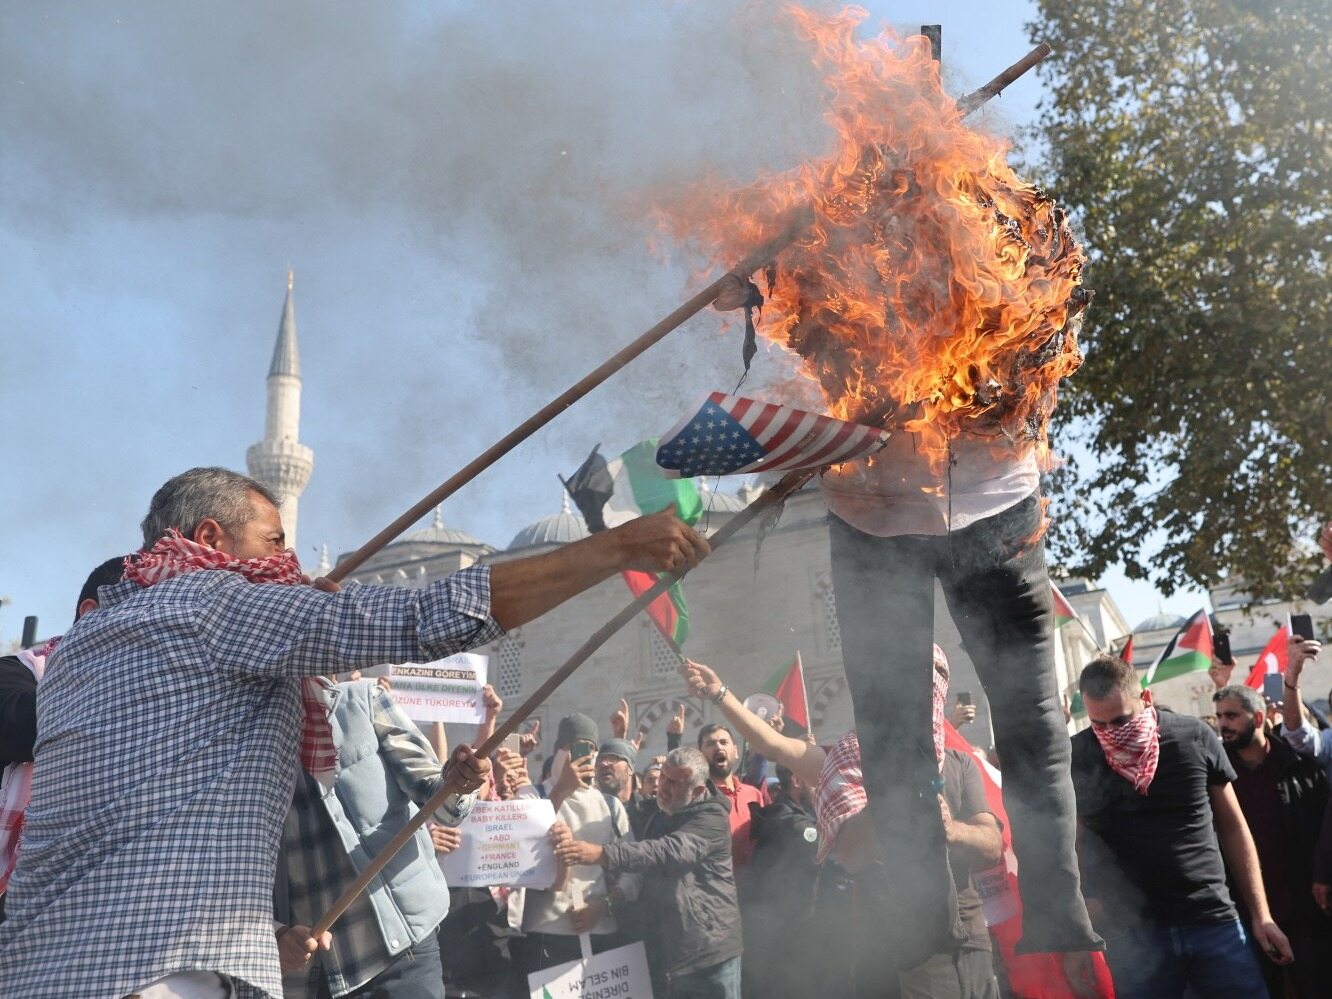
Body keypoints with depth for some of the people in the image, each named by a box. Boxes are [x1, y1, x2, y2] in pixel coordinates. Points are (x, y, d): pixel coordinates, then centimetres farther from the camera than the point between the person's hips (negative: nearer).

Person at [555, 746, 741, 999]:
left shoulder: (711, 818, -11)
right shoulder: (659, 820, 15)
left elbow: (670, 852, -28)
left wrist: (602, 854, -37)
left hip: (710, 953, -7)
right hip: (664, 955, 7)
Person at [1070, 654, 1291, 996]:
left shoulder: (1195, 738, -1)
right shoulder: (1075, 759, -4)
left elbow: (1233, 827, 8)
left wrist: (1260, 915, 6)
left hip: (1214, 923, 1)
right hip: (1131, 936, -1)